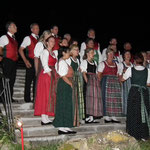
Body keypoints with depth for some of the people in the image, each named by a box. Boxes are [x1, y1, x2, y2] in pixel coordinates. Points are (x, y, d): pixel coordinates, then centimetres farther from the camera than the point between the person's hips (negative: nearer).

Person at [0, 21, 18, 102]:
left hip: (14, 61, 8)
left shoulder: (14, 38, 15)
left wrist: (16, 55, 11)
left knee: (12, 80, 11)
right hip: (7, 61, -8)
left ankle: (10, 97, 19)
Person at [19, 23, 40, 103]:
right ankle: (27, 98, 9)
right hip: (31, 62, -5)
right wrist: (25, 60, -13)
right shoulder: (28, 38, -2)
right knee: (29, 80, 0)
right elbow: (20, 50, -6)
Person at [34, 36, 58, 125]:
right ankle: (44, 118, -8)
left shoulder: (53, 53, 20)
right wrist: (49, 73, -18)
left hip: (53, 75, 8)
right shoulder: (45, 51, -4)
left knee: (51, 95, 6)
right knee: (45, 95, -9)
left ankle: (46, 117, 9)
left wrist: (55, 76, 6)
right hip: (46, 74, -8)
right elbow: (45, 64, -13)